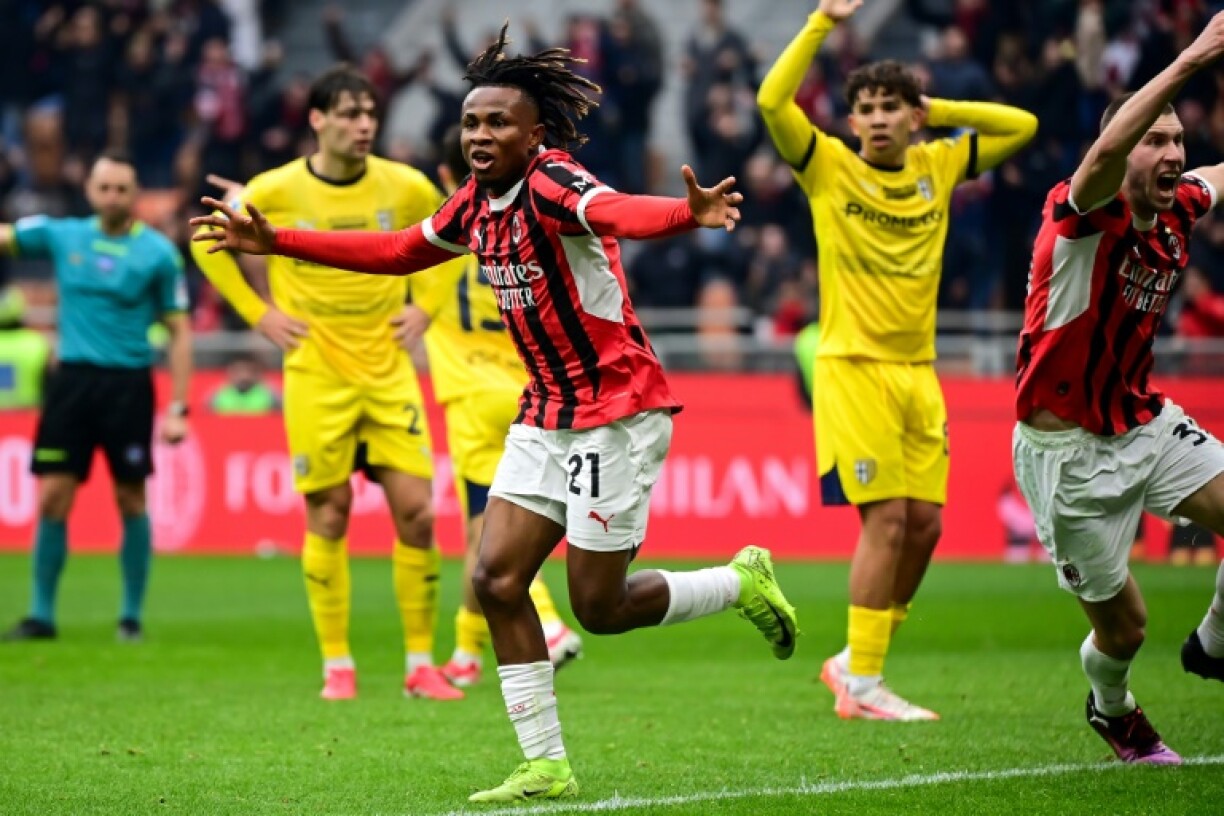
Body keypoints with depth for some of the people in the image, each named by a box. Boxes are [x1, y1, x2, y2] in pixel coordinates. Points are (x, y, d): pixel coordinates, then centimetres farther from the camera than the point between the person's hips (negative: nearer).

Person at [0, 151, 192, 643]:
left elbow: (179, 332, 0)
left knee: (131, 501, 3)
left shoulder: (157, 252, -1)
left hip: (127, 385, -2)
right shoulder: (61, 235, 6)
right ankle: (41, 615, 7)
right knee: (53, 499, -2)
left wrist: (178, 408, -5)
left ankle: (132, 615, 15)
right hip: (72, 379, 2)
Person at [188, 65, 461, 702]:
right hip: (315, 375, -2)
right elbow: (207, 243, 7)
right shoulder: (276, 191, -7)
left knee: (416, 511, -4)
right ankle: (337, 666, 8)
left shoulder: (405, 187, -1)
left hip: (388, 369, 2)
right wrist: (259, 314, 1)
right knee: (329, 515, -1)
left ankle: (420, 664, 6)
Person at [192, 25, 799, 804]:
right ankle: (547, 768, 6)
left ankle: (743, 581, 21)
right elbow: (398, 250, 22)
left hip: (617, 410, -8)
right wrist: (276, 240, 22)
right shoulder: (478, 201, 5)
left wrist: (688, 213, -64)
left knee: (599, 607, -4)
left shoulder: (551, 182, -20)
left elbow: (616, 211, -42)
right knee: (497, 578, -1)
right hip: (547, 414, 8)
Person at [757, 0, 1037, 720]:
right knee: (886, 520, -11)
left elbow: (1022, 126, 16)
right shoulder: (829, 166, -2)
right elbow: (773, 101, -15)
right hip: (854, 369, -5)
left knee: (925, 522, 3)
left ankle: (856, 661, 17)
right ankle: (861, 685, -4)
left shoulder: (938, 167, 10)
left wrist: (936, 110, 8)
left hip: (918, 371, 5)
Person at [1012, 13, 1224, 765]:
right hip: (1068, 448, -6)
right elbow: (1106, 153, -46)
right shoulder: (1083, 215, -22)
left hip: (1144, 422, 6)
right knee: (1124, 626, 3)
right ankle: (1113, 709, 38)